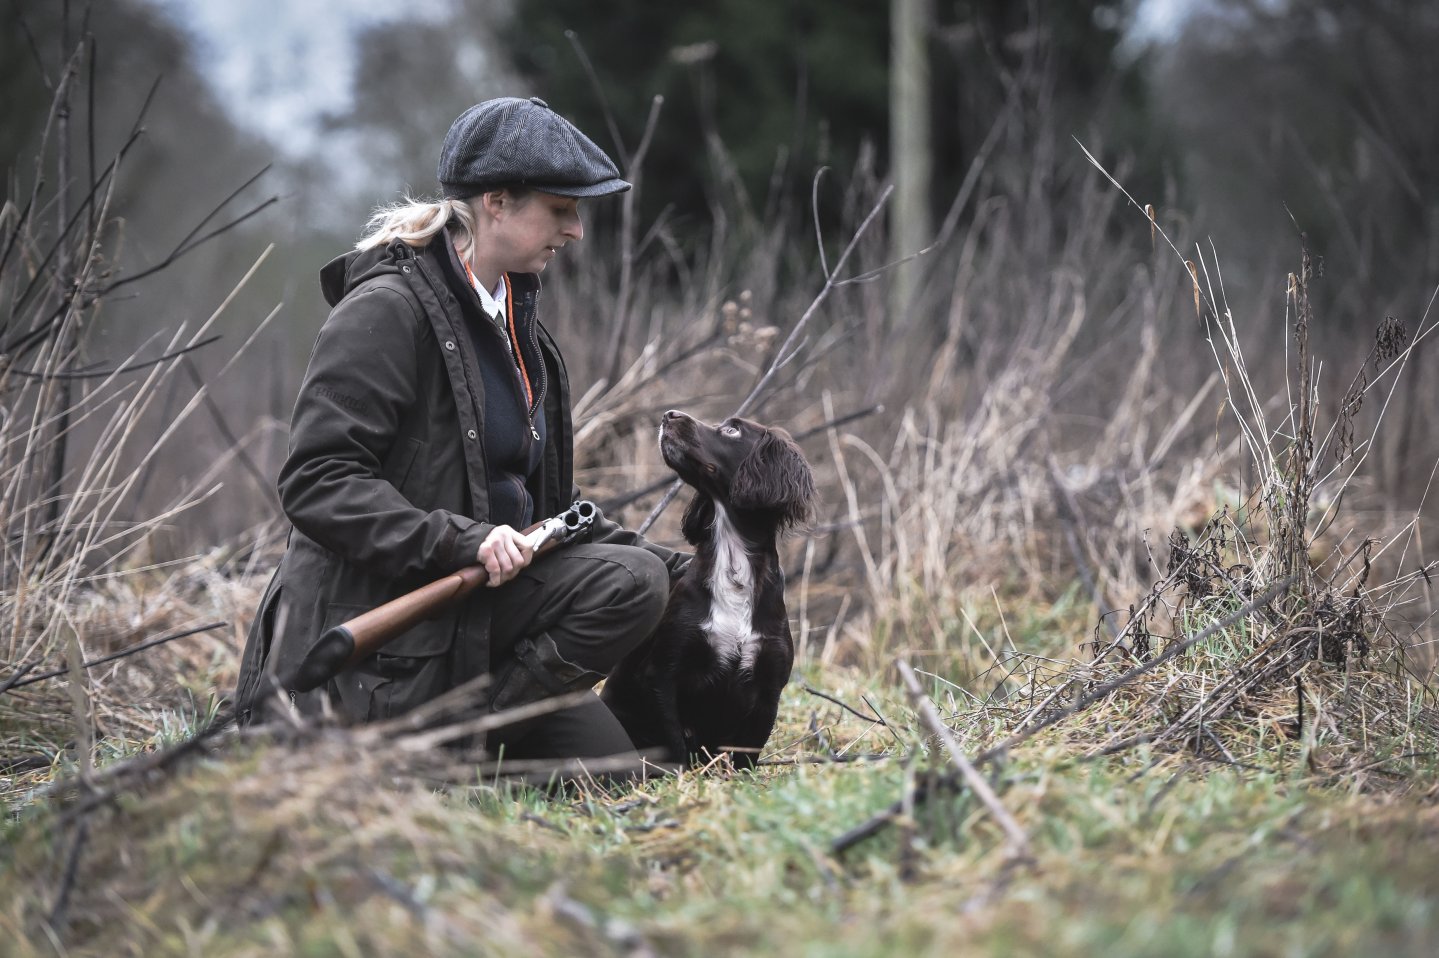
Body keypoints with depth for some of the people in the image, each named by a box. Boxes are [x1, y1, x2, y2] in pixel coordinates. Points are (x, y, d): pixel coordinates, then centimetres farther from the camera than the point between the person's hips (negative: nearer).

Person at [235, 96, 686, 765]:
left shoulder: (514, 317, 15)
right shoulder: (387, 308, -12)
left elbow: (538, 498, 21)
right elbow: (316, 480, -20)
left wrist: (662, 561, 10)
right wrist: (460, 540, -29)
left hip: (486, 599, 8)